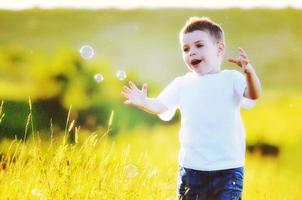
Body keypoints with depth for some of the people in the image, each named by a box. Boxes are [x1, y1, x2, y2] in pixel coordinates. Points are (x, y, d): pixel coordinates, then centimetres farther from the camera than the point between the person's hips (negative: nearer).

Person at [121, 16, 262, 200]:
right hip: (191, 167, 3)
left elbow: (253, 95, -19)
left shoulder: (231, 79, -3)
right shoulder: (182, 84, 7)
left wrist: (249, 72, -41)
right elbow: (162, 106, -1)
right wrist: (144, 102, -24)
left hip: (227, 169, -3)